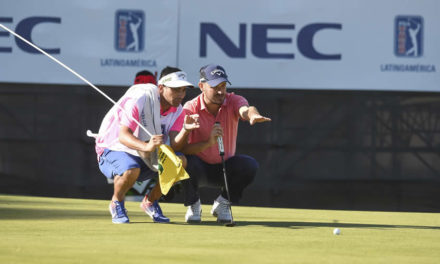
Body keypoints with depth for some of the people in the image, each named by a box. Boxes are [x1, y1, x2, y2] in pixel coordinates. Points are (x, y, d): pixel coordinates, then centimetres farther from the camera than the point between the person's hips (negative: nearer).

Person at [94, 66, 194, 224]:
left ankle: (150, 202, 4)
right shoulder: (140, 98, -23)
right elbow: (123, 136, -32)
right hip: (113, 150, -6)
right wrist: (146, 146, -52)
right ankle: (116, 202, -5)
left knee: (180, 161, -19)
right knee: (131, 169, -40)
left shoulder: (176, 109, -4)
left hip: (147, 157, 6)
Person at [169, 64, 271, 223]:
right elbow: (178, 147, -26)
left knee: (250, 165, -26)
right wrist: (208, 143, -42)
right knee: (188, 162, -35)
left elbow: (245, 110, -37)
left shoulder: (233, 101, -10)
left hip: (225, 168, 2)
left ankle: (222, 204, 1)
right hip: (200, 170, -2)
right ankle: (193, 206, -4)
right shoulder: (190, 109, -16)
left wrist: (252, 115, -63)